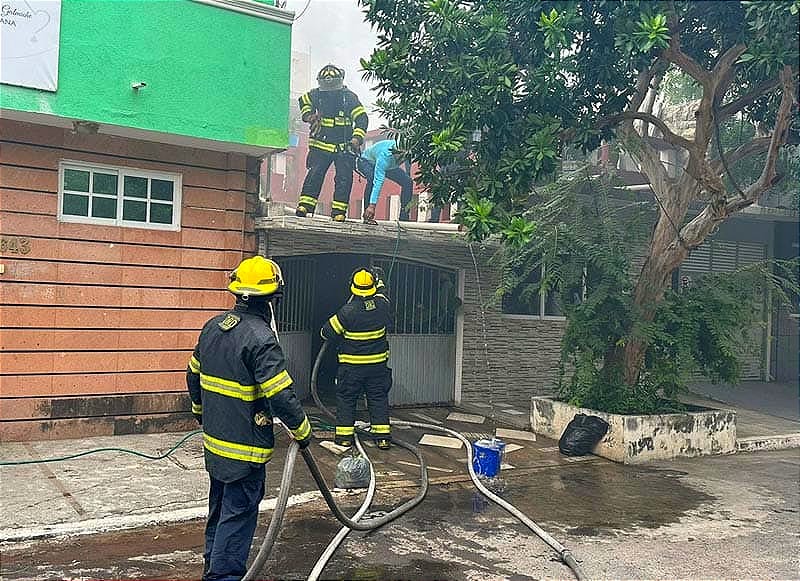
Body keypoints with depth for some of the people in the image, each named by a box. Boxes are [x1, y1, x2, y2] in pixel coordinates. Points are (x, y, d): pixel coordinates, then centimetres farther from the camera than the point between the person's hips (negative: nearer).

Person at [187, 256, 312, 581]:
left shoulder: (213, 327, 4)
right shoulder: (260, 338, -23)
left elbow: (194, 375, 16)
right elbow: (280, 396, -25)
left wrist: (201, 412, 31)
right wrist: (302, 431, -10)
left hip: (214, 440, 9)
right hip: (245, 446, -9)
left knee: (219, 507, 23)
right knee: (238, 512, 3)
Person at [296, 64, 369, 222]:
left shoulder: (349, 97, -3)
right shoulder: (316, 95, 4)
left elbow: (362, 118, -5)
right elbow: (303, 100, 26)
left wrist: (357, 137, -18)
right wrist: (308, 115, 8)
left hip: (344, 148, -1)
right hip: (321, 144, 1)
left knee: (344, 178, -5)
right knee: (314, 174, -7)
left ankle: (339, 211, -2)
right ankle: (304, 206, -6)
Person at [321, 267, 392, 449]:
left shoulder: (347, 311, -19)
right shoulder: (381, 305, -8)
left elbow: (327, 332, -12)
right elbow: (380, 293, 19)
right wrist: (379, 281, 37)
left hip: (351, 365, -3)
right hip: (378, 364, 3)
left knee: (346, 398, 10)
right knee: (379, 398, 11)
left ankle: (344, 435, 13)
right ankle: (383, 436, 10)